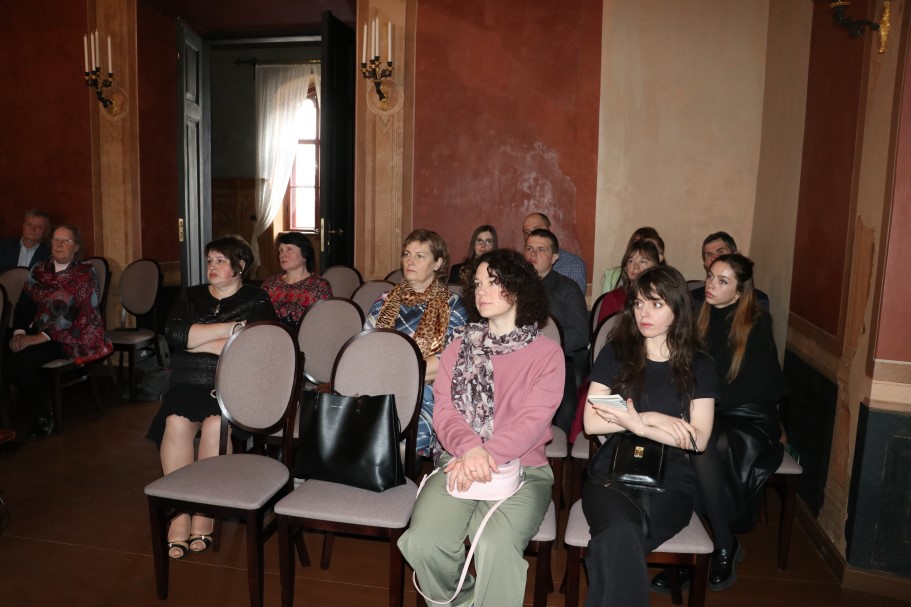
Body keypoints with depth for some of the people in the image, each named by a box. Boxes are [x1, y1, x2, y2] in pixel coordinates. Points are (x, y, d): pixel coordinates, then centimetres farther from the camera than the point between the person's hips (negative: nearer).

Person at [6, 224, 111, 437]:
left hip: (72, 337, -5)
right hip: (38, 333, 5)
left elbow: (84, 316, -15)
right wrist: (19, 332, -12)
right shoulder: (39, 270, 13)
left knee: (22, 361, -26)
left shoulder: (85, 273, -4)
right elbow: (23, 305, 7)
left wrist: (42, 337, -21)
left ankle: (44, 416, -5)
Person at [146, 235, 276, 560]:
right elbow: (174, 334, 0)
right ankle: (180, 514, -19)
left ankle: (204, 515, -18)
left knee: (216, 423, -32)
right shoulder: (190, 297, 20)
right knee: (176, 422, -28)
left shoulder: (257, 301, 8)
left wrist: (197, 342, -5)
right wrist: (230, 327, -7)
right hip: (188, 383, 3)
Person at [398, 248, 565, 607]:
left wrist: (489, 456, -24)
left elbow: (532, 420, -9)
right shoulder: (459, 347, 11)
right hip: (459, 462, 3)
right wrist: (470, 448, -21)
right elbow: (444, 410, 0)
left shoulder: (547, 354, 2)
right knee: (423, 543, -21)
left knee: (494, 547, -31)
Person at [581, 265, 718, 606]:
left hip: (671, 477, 0)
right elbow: (591, 423, 1)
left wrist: (638, 425, -13)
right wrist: (652, 418, -7)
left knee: (615, 544, -32)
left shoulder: (699, 366, 8)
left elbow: (698, 439, -1)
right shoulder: (614, 354, 9)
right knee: (621, 536, -34)